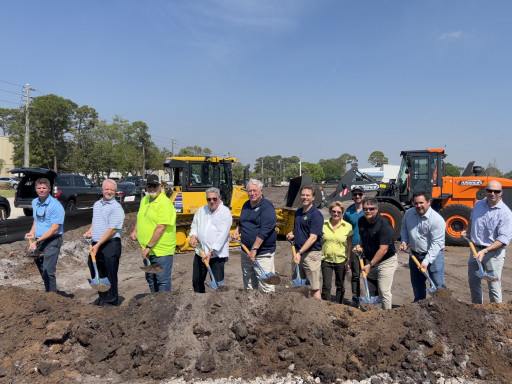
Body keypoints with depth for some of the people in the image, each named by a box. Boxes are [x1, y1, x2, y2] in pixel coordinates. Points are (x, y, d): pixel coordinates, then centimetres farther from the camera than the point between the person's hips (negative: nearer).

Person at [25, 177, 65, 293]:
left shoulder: (55, 205, -16)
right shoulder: (34, 202, 8)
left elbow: (54, 229, -19)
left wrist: (37, 241, -21)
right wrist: (32, 232, 7)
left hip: (52, 241, -8)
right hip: (38, 241, 8)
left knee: (48, 271, -13)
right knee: (42, 269, 18)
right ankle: (48, 291, 33)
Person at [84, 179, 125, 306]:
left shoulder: (116, 208, -12)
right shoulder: (97, 204, 14)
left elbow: (112, 230, -17)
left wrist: (98, 245, -19)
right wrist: (90, 232, 8)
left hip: (110, 245, -8)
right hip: (96, 245, 8)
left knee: (110, 274, 0)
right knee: (96, 272, 16)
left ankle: (111, 301, 13)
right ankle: (102, 297, 32)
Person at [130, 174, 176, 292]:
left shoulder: (164, 203, -17)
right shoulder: (144, 200, 11)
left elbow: (161, 227, -23)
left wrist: (148, 246, -23)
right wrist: (135, 230, 13)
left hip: (162, 250, -9)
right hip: (148, 250, 9)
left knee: (163, 280, -2)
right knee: (150, 278, 20)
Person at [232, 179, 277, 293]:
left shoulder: (267, 207, -12)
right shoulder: (246, 205, 12)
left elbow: (264, 231, -21)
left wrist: (254, 249, -23)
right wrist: (237, 230, 8)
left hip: (263, 253, -7)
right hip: (246, 251, 8)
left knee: (266, 284, -8)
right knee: (248, 282, 17)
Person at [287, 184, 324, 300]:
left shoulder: (316, 215, -13)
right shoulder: (298, 212, 12)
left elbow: (313, 237, -19)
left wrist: (300, 253, -25)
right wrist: (291, 234, 6)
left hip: (311, 253, -8)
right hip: (298, 252, 8)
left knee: (314, 288, -3)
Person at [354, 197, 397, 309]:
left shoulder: (384, 224, -23)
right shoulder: (362, 221, 0)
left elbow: (383, 249, -24)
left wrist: (371, 264, -22)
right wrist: (360, 246, 0)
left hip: (386, 261, -7)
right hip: (370, 260, 7)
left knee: (384, 291, -7)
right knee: (371, 291, 14)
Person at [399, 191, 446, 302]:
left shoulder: (437, 220, -21)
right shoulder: (409, 213, -2)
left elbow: (436, 244, -22)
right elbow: (404, 228, 17)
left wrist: (426, 262, -27)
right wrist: (404, 241, -1)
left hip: (434, 255, -6)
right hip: (415, 255, 6)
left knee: (438, 286, -3)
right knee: (417, 285, 18)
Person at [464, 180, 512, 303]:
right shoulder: (478, 204, 4)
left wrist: (484, 251, -28)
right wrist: (467, 231, 9)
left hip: (493, 252, -6)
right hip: (475, 249, 6)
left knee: (494, 286, -3)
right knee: (473, 282, 18)